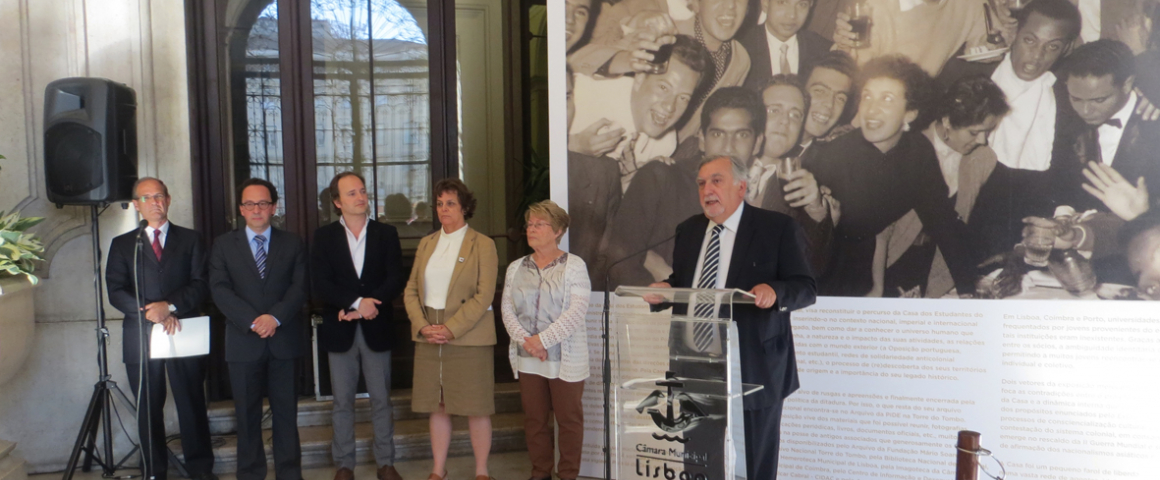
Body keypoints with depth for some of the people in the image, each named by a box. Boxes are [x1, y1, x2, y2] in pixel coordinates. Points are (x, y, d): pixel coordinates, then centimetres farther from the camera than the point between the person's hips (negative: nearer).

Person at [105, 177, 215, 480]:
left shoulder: (190, 240, 10)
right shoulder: (122, 245, 11)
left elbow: (201, 284, 0)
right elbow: (116, 292, 1)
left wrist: (170, 306, -16)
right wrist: (153, 314, -13)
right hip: (141, 338, 1)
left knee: (192, 404, 2)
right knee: (148, 408, 6)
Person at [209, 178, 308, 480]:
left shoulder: (292, 244, 9)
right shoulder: (224, 245, 8)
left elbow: (300, 287, -1)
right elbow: (220, 290, -3)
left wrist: (275, 317, -16)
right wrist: (252, 320, -15)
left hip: (284, 339, 0)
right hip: (243, 341, 0)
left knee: (286, 412, 5)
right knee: (247, 414, 6)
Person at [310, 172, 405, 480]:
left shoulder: (386, 234, 5)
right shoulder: (324, 236, 4)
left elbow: (395, 281, -4)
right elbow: (320, 285, -6)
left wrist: (362, 308, -14)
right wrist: (357, 301, -19)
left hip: (376, 328, 0)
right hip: (340, 331, 0)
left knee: (381, 400, 7)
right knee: (342, 402, 7)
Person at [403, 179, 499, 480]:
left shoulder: (482, 245, -2)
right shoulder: (426, 244, 13)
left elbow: (484, 295, -10)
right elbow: (411, 290, 9)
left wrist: (451, 329, -16)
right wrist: (423, 326, -7)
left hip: (468, 339, -4)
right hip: (429, 339, 4)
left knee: (476, 408, 2)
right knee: (437, 407, 9)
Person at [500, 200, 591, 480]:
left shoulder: (574, 266, -5)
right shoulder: (516, 268, 11)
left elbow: (576, 312, -13)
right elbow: (507, 309, 5)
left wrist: (543, 339, -17)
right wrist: (524, 339, -11)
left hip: (565, 358, -4)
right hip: (527, 359, 5)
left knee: (569, 419, 3)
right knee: (534, 419, 11)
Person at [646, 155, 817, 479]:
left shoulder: (777, 228, -5)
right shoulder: (688, 230, 11)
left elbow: (806, 288, -8)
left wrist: (775, 291, -29)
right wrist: (665, 289, -6)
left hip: (754, 367, -4)